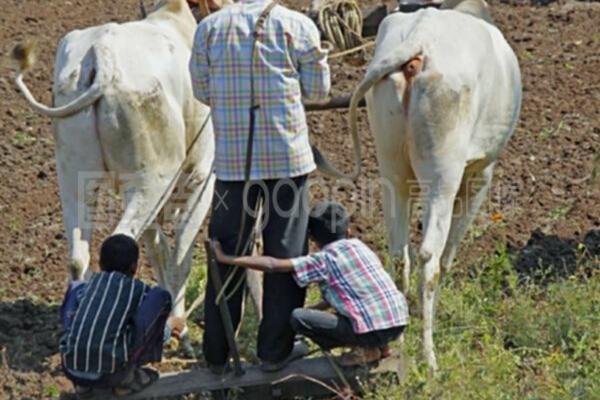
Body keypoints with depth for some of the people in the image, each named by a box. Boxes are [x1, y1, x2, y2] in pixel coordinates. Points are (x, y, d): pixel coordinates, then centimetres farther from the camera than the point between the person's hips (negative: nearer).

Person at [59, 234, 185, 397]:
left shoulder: (90, 284, 20)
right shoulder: (137, 289, 10)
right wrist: (168, 327, 47)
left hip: (70, 369, 4)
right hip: (110, 371, -4)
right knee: (160, 296, 7)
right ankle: (127, 377, 9)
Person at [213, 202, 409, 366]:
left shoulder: (323, 260, -4)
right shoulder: (359, 246, 16)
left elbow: (272, 265, -11)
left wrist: (227, 259, -7)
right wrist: (316, 308, 30)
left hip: (372, 331, -8)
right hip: (400, 323, 8)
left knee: (298, 318, -3)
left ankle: (365, 349, -2)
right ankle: (378, 345, 13)